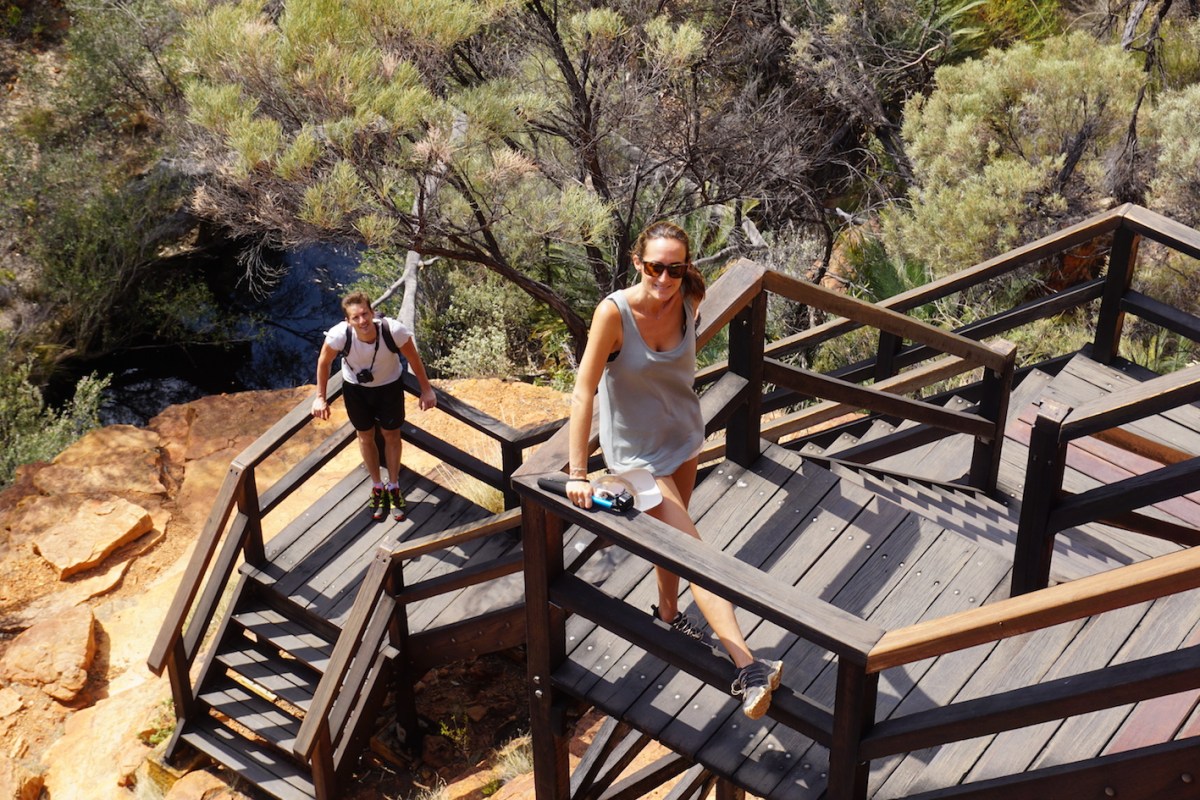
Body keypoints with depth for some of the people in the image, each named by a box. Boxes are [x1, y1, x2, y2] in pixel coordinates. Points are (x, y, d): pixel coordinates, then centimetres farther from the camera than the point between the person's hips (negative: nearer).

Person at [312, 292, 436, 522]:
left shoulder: (394, 331, -37)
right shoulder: (339, 335, -36)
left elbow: (414, 359, -17)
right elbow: (324, 362, -15)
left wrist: (426, 390, -8)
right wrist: (320, 397, -9)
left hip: (389, 385, 0)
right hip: (356, 388, 1)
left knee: (392, 435, 15)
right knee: (365, 437, 17)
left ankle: (393, 487, 37)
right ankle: (377, 487, 40)